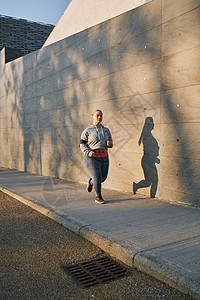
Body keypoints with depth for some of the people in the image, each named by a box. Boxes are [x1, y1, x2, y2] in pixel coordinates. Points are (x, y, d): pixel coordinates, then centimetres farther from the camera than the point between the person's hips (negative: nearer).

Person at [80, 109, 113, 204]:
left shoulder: (106, 130, 11)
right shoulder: (87, 131, -1)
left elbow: (110, 144, 17)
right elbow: (82, 144, -1)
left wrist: (109, 143, -7)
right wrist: (88, 152, -17)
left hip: (104, 157, 5)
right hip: (92, 157, -5)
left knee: (103, 177, 7)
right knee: (97, 177, -8)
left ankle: (90, 181, 38)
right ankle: (98, 197, 11)